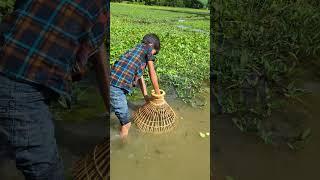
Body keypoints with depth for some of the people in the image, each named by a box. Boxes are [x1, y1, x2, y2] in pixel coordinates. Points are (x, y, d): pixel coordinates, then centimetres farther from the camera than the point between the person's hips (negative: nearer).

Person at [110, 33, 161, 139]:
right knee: (126, 123, 4)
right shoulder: (147, 48, 4)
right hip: (116, 87, -9)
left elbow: (140, 77, 31)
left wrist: (146, 96, 36)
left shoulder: (136, 50, 28)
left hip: (113, 84, 9)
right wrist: (158, 93, 19)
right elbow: (152, 75, 7)